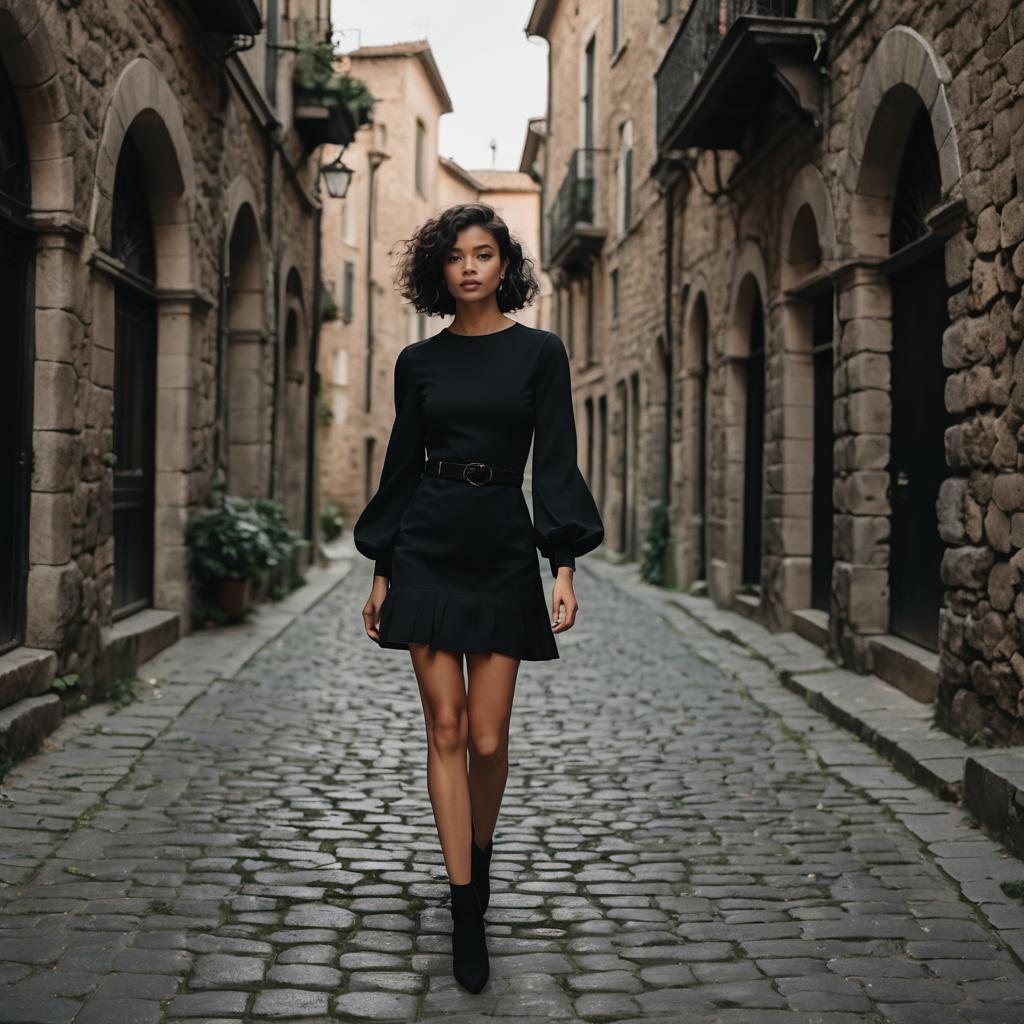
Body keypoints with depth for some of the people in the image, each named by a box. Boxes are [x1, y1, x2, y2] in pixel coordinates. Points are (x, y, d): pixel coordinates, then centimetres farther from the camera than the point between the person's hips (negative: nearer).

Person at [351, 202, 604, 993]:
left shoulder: (539, 352, 2)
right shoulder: (418, 361, 7)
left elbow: (556, 462, -2)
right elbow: (401, 466, 10)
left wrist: (564, 566, -10)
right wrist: (382, 570, 8)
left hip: (504, 550, -1)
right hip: (428, 550, 1)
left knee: (488, 740, 0)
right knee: (446, 731, -1)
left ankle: (479, 851, 31)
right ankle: (467, 908, 6)